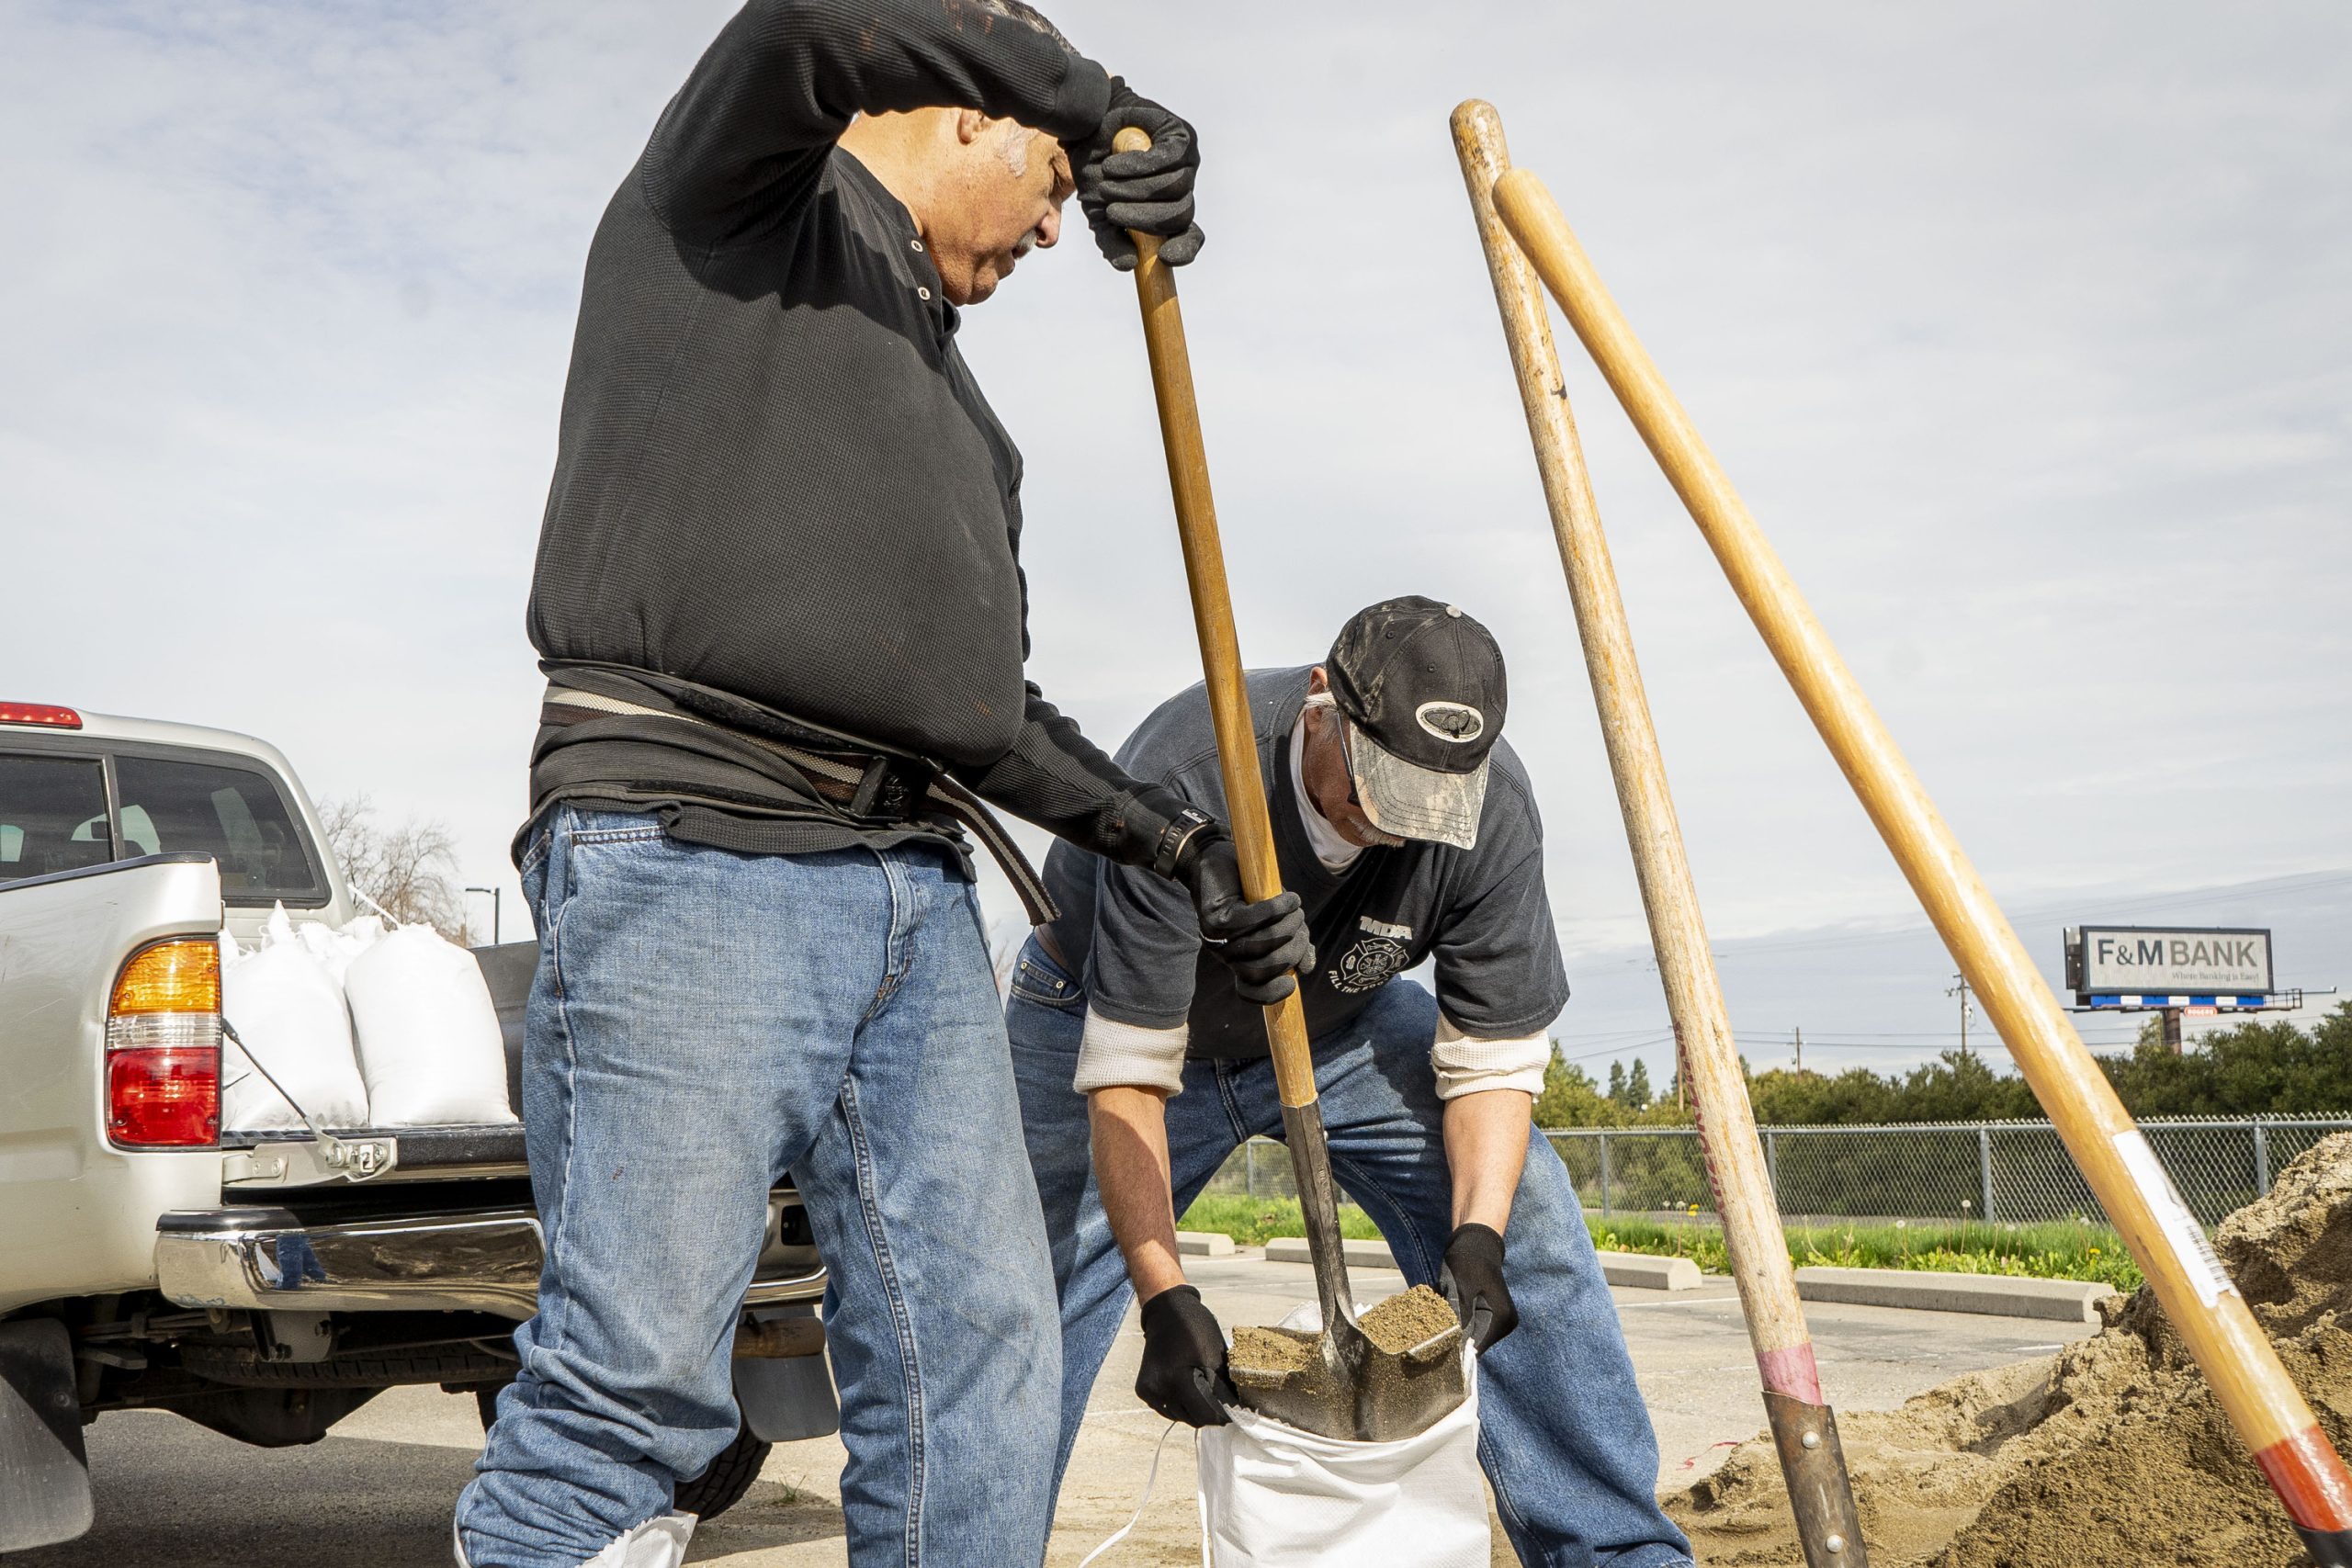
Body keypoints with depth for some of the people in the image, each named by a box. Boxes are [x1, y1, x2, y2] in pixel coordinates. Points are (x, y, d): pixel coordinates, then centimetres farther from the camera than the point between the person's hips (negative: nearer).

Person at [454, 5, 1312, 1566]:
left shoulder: (949, 399, 30)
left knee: (981, 1356, 1)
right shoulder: (744, 188, 10)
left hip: (915, 891, 8)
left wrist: (1181, 842, 18)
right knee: (642, 1370, -10)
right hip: (688, 857, -8)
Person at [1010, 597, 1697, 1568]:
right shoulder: (1186, 775, -38)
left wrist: (1476, 1238, -33)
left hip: (1335, 1022, 3)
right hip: (1113, 1013, -2)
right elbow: (1126, 1075, -34)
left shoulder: (1492, 805, -27)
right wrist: (1165, 1298, -40)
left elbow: (1495, 1056, -18)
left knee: (1523, 1219, -13)